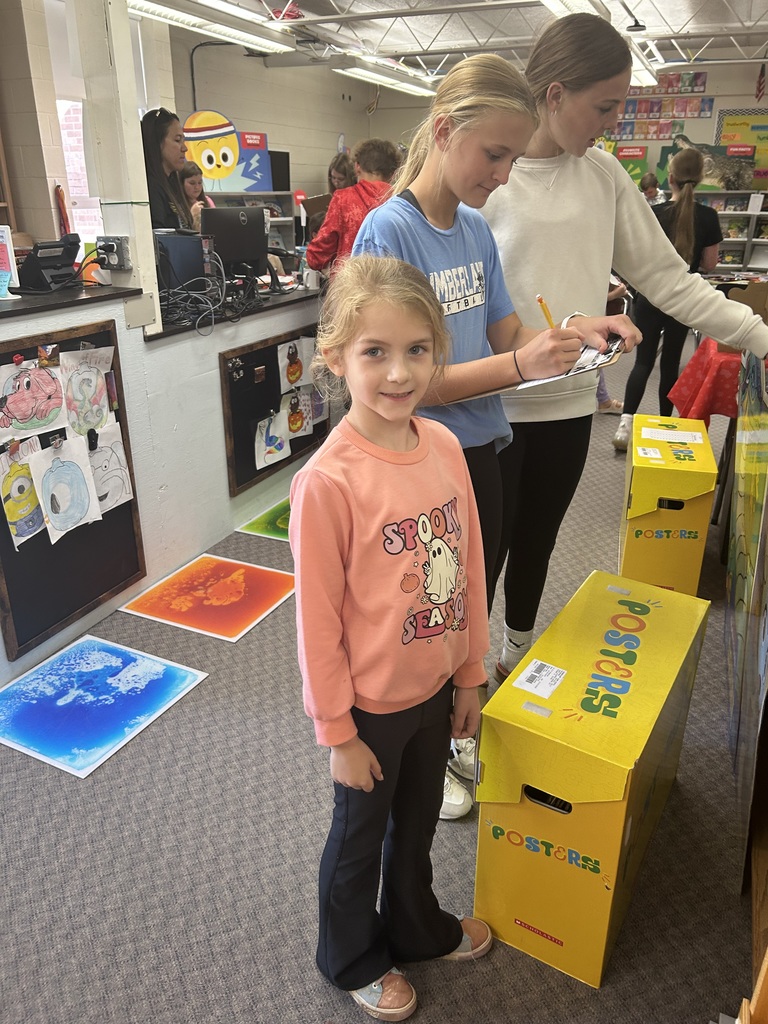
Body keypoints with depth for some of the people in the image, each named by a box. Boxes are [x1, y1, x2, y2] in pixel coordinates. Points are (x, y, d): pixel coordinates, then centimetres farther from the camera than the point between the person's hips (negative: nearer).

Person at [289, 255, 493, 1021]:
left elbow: (469, 570, 1)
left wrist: (468, 674, 8)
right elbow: (318, 619, -19)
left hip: (435, 688, 5)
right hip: (371, 705, -5)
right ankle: (353, 959, 51)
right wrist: (337, 733, -10)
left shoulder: (444, 446, -9)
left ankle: (417, 926, 58)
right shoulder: (327, 481, -27)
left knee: (417, 822, 29)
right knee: (360, 836, 21)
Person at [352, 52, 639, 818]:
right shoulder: (388, 230, -18)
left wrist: (573, 332, -10)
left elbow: (503, 336, 8)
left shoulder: (477, 229, 4)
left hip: (479, 451, 7)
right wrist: (518, 366, -29)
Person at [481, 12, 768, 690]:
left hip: (570, 404, 5)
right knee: (485, 551, 6)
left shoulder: (604, 175, 6)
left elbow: (665, 276, 7)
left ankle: (517, 655, 44)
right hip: (493, 407, -5)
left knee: (536, 544, 20)